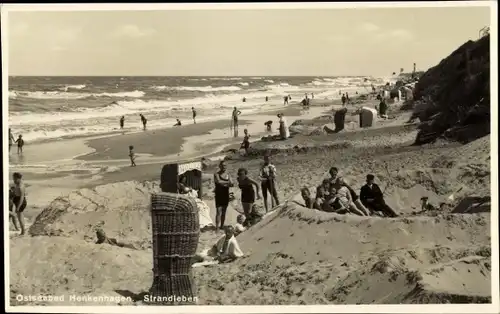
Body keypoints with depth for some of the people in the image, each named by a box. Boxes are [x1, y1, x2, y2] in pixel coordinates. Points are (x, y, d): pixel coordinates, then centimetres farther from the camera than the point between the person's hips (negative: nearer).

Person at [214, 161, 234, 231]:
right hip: (219, 195, -5)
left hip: (226, 195, 5)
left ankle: (222, 226, 20)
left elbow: (231, 184, 0)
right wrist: (227, 182, -22)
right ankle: (217, 227, -12)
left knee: (224, 212, 10)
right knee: (218, 212, -11)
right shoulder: (216, 174, -4)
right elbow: (219, 182, -22)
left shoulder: (227, 174, 9)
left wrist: (231, 184, -22)